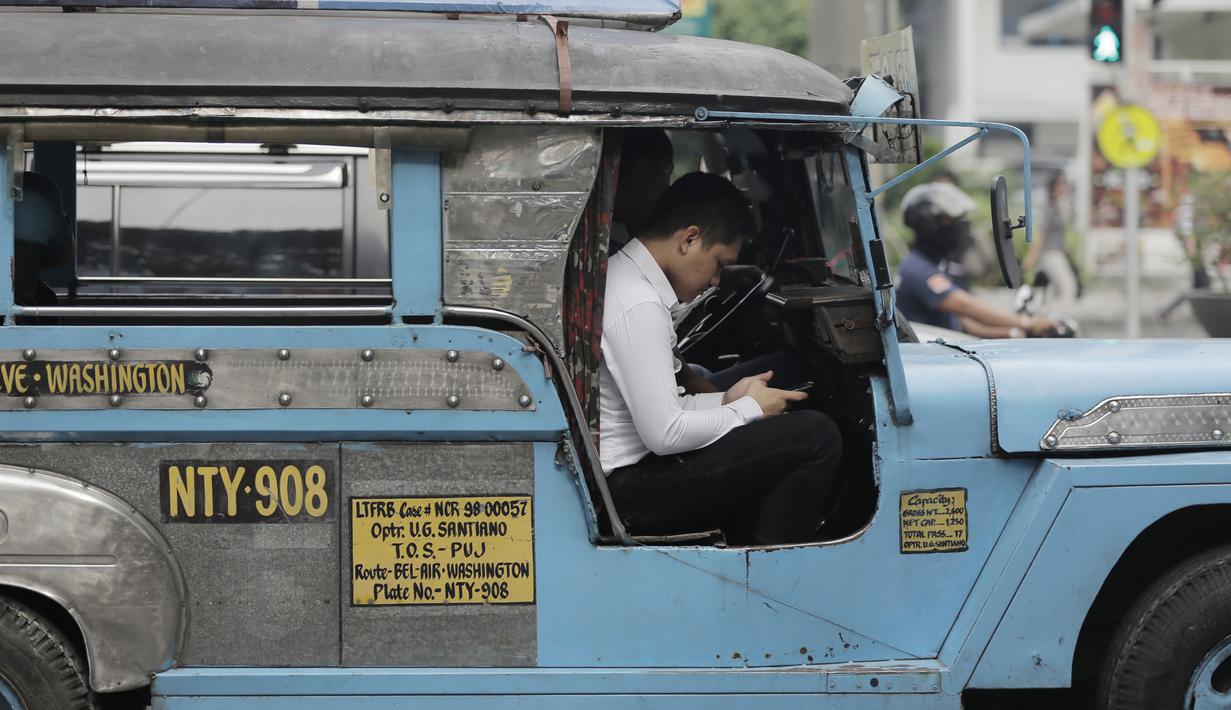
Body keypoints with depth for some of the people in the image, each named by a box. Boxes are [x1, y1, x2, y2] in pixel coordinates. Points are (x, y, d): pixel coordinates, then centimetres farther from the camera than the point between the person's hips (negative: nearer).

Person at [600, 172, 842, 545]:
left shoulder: (618, 276, 13)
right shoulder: (639, 307, -19)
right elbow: (664, 433, -23)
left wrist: (725, 401, 10)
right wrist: (747, 409, -7)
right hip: (629, 491, -11)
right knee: (816, 435, -15)